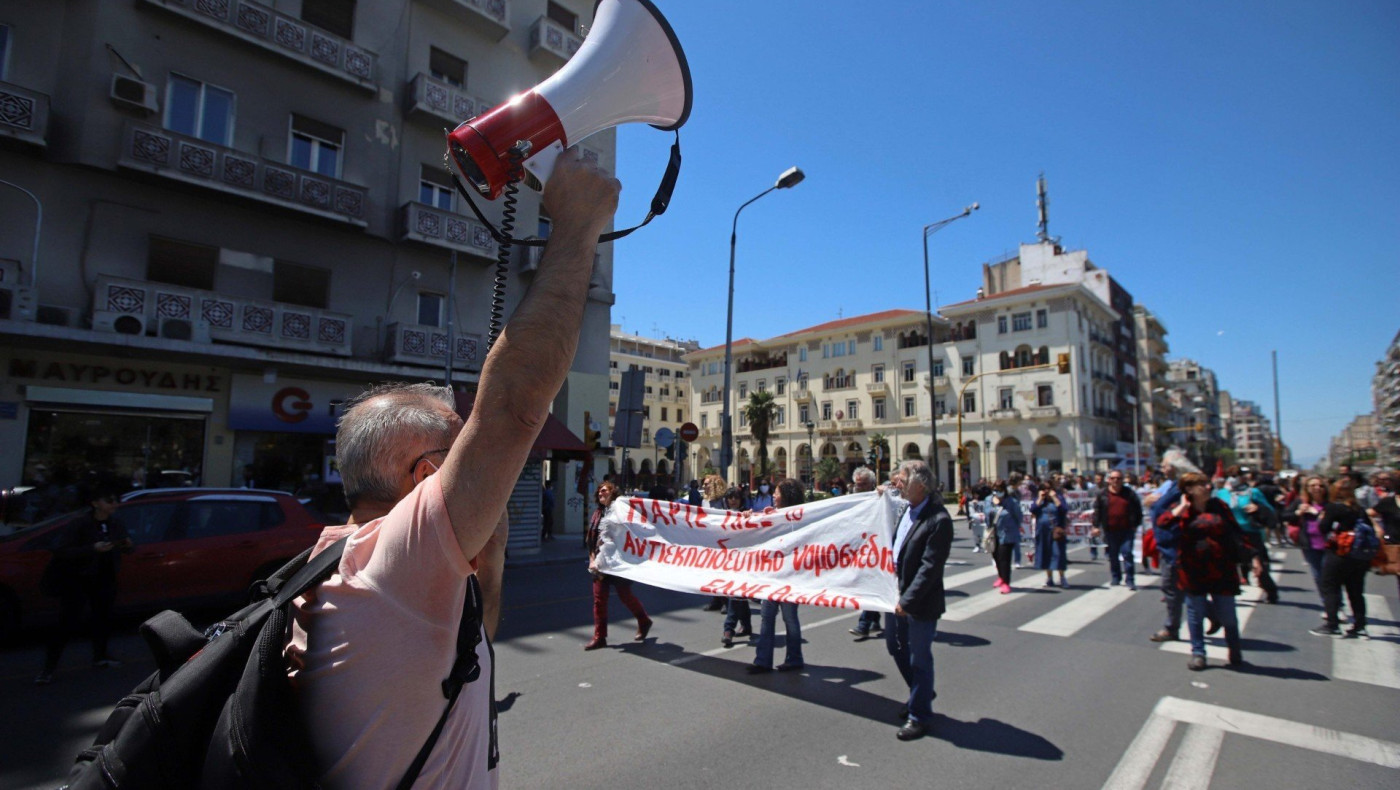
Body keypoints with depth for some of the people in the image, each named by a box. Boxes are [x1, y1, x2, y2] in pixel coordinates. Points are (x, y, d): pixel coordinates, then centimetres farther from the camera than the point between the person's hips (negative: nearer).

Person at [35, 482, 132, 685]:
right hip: (76, 579, -5)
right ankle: (48, 668, 4)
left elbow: (122, 544, 11)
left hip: (102, 579, 5)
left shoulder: (115, 523, -3)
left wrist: (127, 545, -13)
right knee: (69, 623, -9)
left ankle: (100, 656, 28)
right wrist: (92, 549, -35)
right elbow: (60, 551, -23)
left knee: (103, 617, 12)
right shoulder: (80, 525, -19)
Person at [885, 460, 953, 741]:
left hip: (920, 603, -8)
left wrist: (908, 600, -23)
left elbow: (930, 567, -23)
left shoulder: (939, 520, -23)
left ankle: (919, 716, 26)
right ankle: (921, 693, 45)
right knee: (896, 647, 22)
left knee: (919, 659, 8)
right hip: (897, 594, 8)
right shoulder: (907, 508, 2)